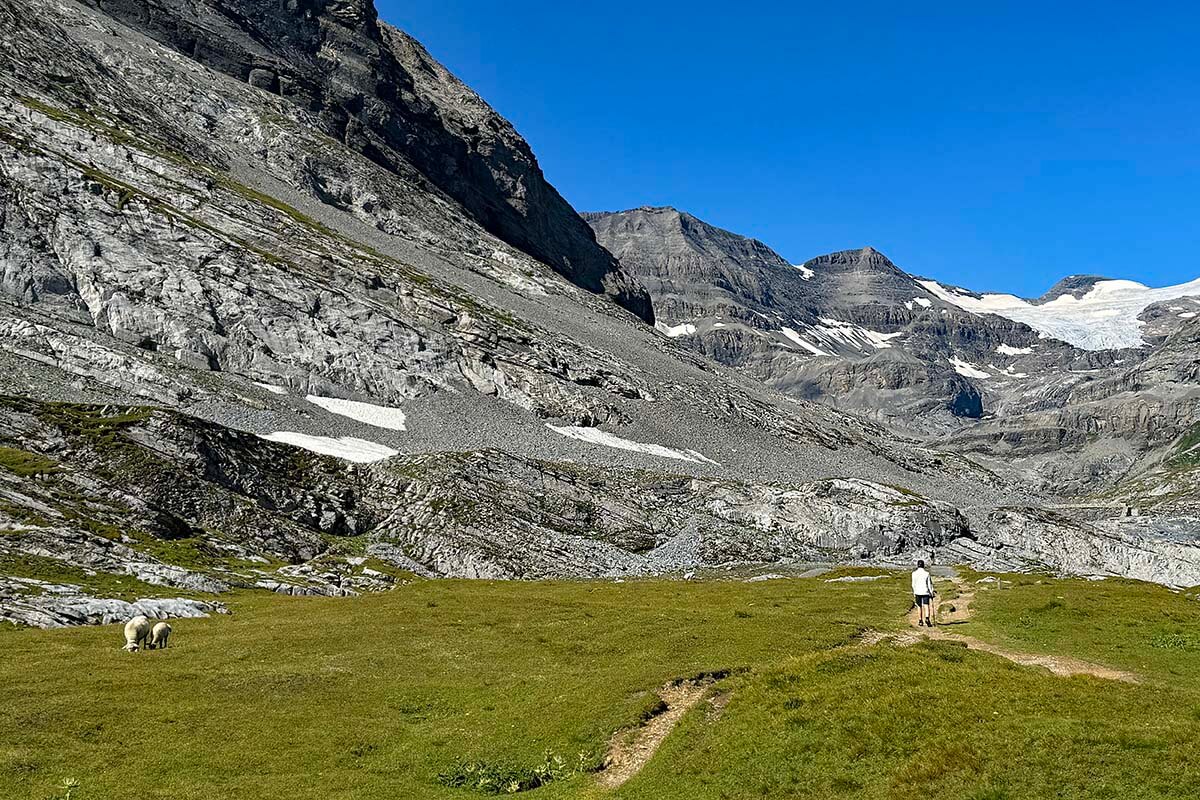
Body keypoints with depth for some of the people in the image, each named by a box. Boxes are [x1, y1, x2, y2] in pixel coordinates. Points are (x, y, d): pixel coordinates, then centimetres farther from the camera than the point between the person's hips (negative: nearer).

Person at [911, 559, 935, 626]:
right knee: (926, 606, -7)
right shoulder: (927, 573, -3)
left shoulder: (914, 573, -1)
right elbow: (929, 583, -2)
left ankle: (920, 621, 22)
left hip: (917, 592, 1)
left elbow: (913, 584, 2)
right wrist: (931, 592, 6)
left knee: (919, 606, 15)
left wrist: (914, 593, 11)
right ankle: (927, 618, -30)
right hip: (925, 591, -1)